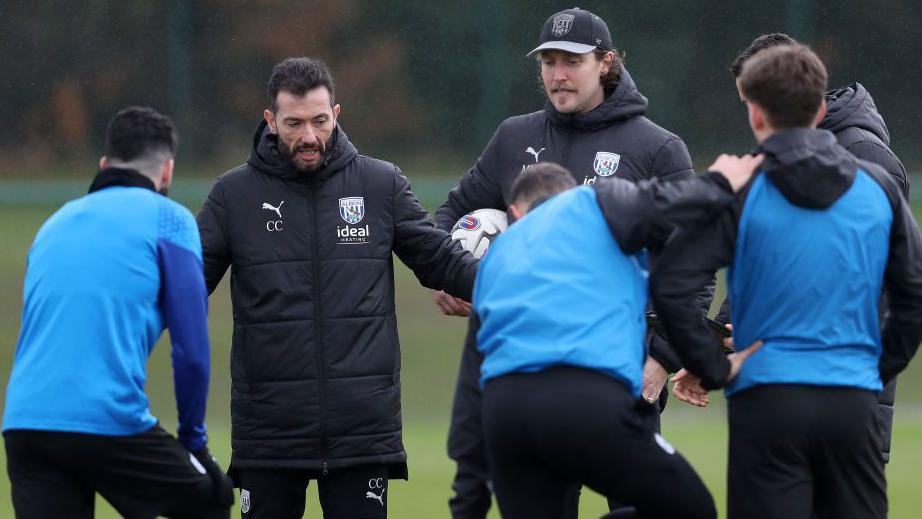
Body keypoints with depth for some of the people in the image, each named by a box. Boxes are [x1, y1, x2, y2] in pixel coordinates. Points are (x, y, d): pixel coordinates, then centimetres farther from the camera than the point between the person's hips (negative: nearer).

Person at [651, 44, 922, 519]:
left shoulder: (740, 193, -4)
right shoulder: (877, 187, 7)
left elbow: (668, 284, -12)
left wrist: (710, 369, -4)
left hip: (767, 398, -3)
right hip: (854, 401, 3)